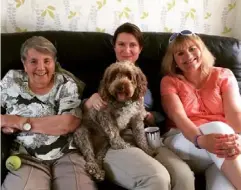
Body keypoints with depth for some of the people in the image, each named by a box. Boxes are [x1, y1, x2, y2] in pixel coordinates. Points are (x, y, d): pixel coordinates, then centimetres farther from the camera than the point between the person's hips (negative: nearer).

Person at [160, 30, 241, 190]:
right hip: (185, 141, 1)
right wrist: (201, 140, -33)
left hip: (225, 141, 0)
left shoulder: (223, 75, 11)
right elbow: (178, 116, -10)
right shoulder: (169, 81, 8)